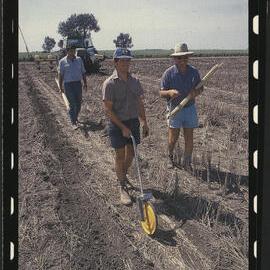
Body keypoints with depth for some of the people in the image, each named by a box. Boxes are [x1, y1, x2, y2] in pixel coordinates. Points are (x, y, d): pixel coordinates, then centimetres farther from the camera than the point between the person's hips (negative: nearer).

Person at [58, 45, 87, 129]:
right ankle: (73, 122, 0)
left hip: (78, 83, 4)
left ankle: (75, 117, 31)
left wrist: (85, 83, 7)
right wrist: (60, 87, -4)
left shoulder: (79, 60, 8)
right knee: (72, 104, -7)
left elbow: (83, 72, 12)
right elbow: (60, 75, 0)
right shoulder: (62, 61, -1)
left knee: (78, 103, 9)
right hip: (68, 84, -3)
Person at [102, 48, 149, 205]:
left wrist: (144, 123, 9)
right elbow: (108, 110, -15)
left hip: (134, 122, 5)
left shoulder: (135, 81, 3)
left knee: (131, 153, 15)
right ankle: (123, 188, 15)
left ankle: (123, 175, 42)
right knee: (120, 155, 2)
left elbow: (140, 103, 12)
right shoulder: (110, 83, -14)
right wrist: (123, 128, -17)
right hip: (117, 124, -5)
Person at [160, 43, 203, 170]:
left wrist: (196, 92, -16)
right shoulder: (169, 73, -11)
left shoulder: (194, 71, -2)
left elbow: (200, 88, 8)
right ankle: (170, 157, 33)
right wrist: (170, 92, -31)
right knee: (173, 138, 5)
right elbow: (161, 93, -8)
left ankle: (187, 163, 21)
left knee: (189, 137, 7)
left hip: (190, 108, 2)